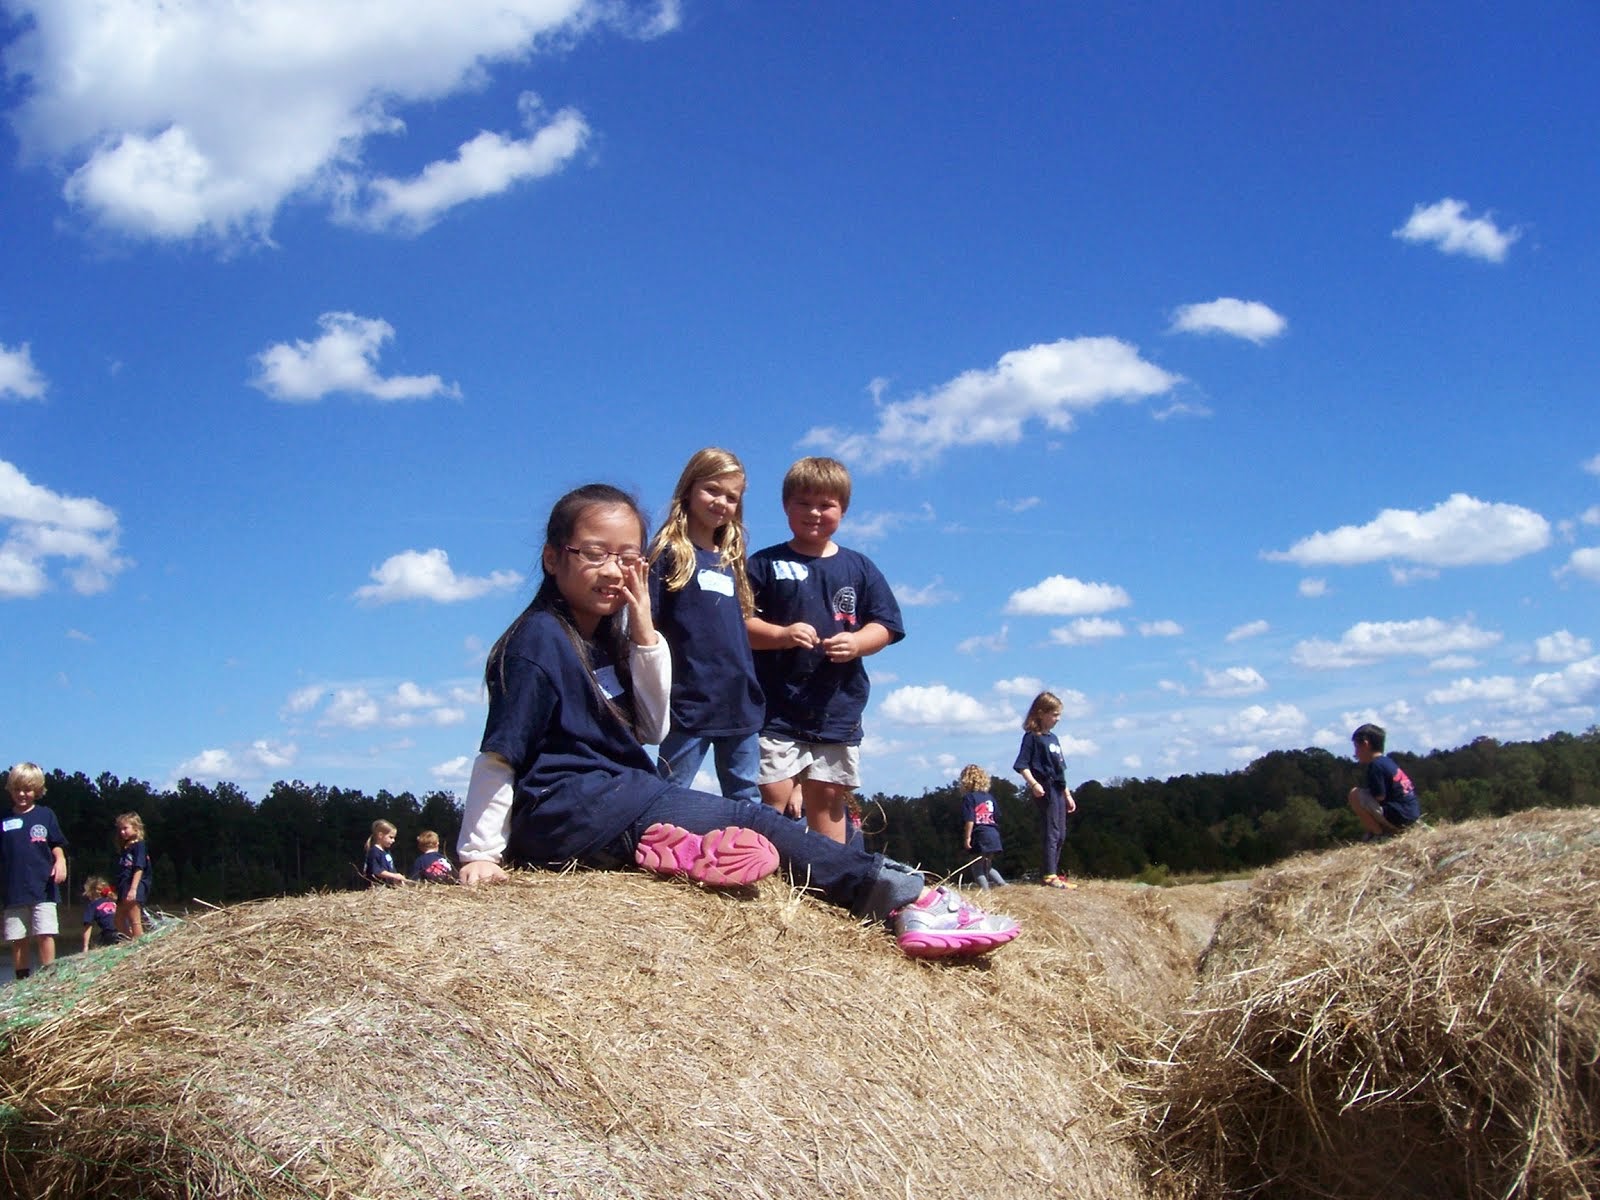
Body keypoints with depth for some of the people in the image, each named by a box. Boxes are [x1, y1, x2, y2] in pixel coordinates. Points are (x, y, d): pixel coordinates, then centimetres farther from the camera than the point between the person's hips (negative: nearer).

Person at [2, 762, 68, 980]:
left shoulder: (45, 815, 5)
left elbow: (57, 846, 7)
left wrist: (60, 861, -10)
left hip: (43, 888, -2)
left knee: (45, 934, -8)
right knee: (18, 939, 5)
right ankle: (22, 979, 13)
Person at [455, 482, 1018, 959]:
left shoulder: (606, 636, 14)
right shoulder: (538, 640, -11)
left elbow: (650, 730, 8)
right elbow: (499, 751, -14)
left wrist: (644, 635, -1)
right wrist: (480, 853, -16)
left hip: (612, 791, 9)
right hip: (569, 806, -9)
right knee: (755, 825, -12)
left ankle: (902, 898, -11)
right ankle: (904, 896, -11)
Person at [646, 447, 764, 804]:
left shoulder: (730, 558, 16)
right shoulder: (670, 553, -3)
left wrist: (752, 691, 17)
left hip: (739, 703, 6)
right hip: (690, 703, -6)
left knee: (747, 803, 10)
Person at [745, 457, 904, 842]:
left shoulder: (859, 568, 12)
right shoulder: (765, 563, 3)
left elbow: (884, 626, 9)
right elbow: (738, 623, -3)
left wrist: (856, 643, -12)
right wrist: (781, 634, -20)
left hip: (838, 710, 3)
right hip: (776, 709, -3)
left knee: (828, 800, 9)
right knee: (773, 797, -6)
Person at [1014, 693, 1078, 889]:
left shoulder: (1053, 738, 18)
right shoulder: (1032, 737, -7)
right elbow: (1022, 765, -15)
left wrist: (1068, 794, 23)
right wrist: (1034, 784, -28)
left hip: (1057, 789, 9)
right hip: (1044, 789, -9)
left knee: (1060, 834, 10)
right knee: (1051, 832, -10)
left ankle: (1053, 872, 17)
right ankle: (1049, 875, -9)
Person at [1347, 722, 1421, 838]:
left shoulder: (1375, 765, -14)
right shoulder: (1387, 761, 15)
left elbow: (1380, 797, -16)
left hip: (1398, 817, -10)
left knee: (1355, 794, -14)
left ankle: (1379, 834, -7)